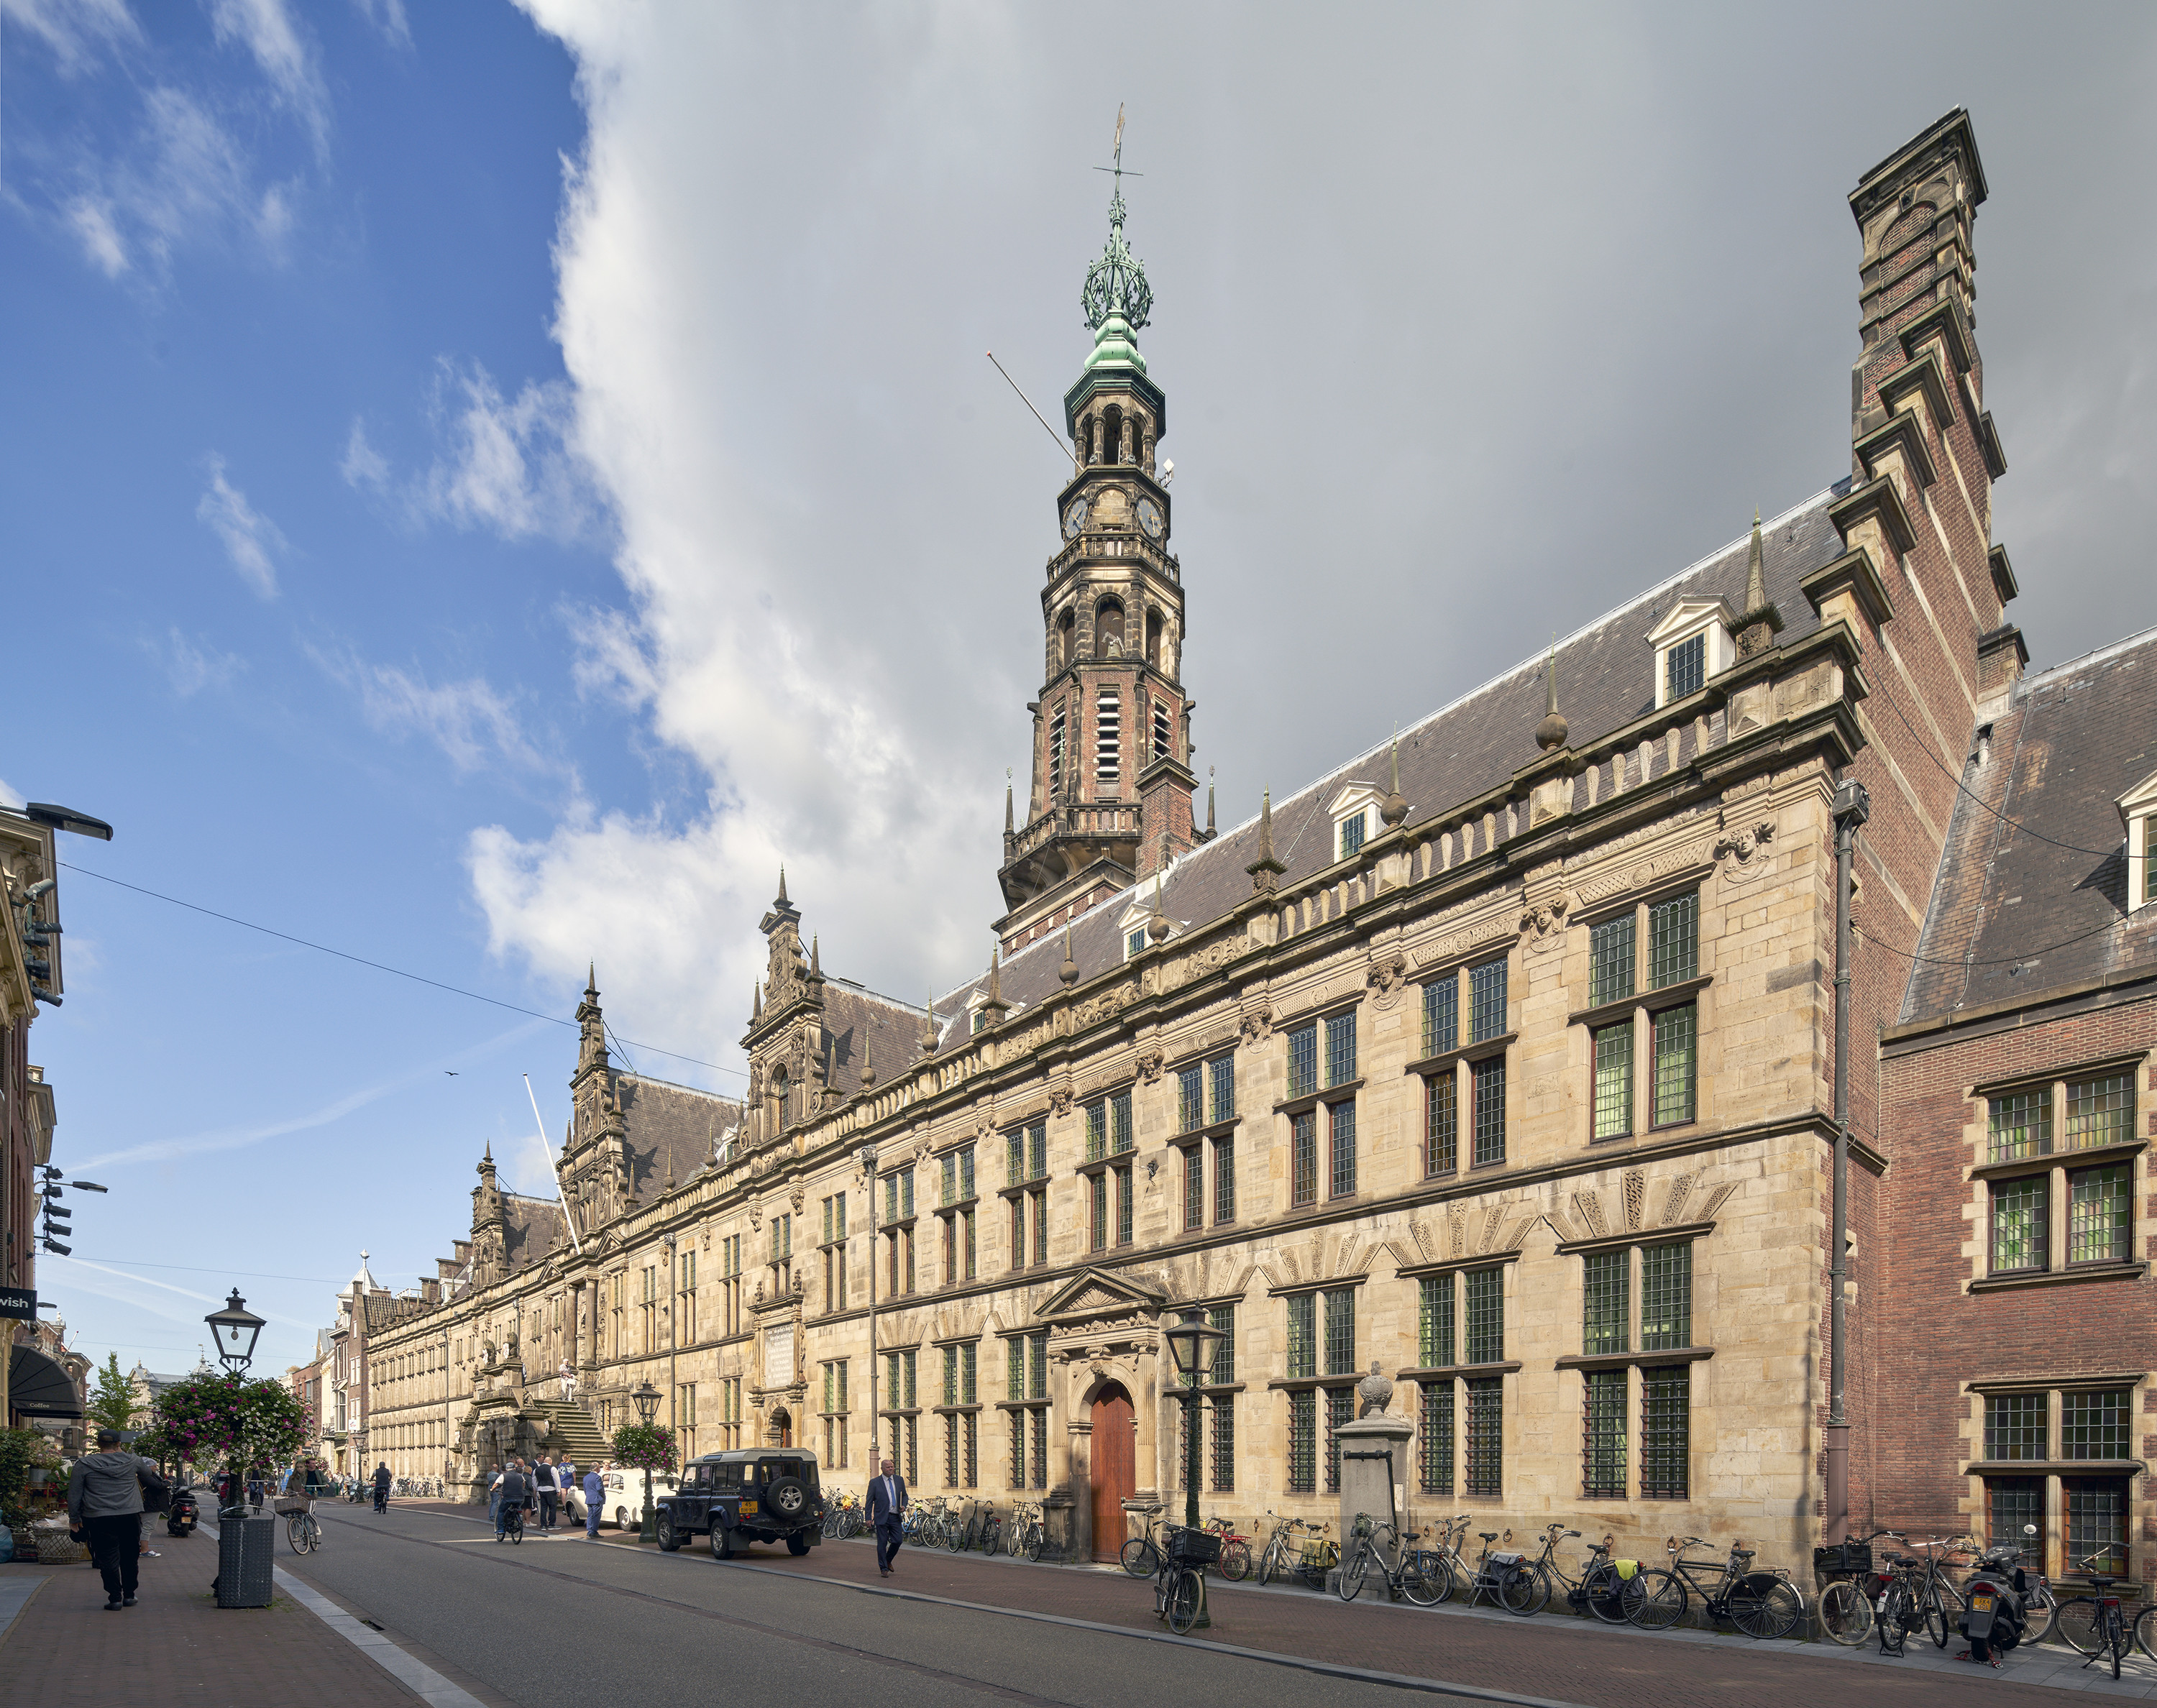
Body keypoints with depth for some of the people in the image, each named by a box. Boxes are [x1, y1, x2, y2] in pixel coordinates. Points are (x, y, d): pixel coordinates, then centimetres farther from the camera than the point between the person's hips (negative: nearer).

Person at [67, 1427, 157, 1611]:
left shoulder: (84, 1464, 1)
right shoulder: (131, 1461, 7)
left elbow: (74, 1495, 3)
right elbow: (147, 1471, 28)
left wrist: (74, 1519, 13)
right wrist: (152, 1469, 51)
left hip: (100, 1519, -2)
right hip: (130, 1516, 2)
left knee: (108, 1559, 2)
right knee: (129, 1557, 13)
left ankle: (115, 1598, 0)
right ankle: (129, 1595, 19)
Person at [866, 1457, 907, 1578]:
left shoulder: (899, 1480, 10)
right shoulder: (875, 1483, -1)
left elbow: (904, 1495, 20)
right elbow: (869, 1501, 1)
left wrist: (904, 1506, -1)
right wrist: (869, 1518, -5)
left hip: (895, 1517, 3)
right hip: (882, 1517, -3)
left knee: (897, 1541, 1)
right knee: (882, 1543, -1)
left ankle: (888, 1560, 28)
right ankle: (884, 1568, 12)